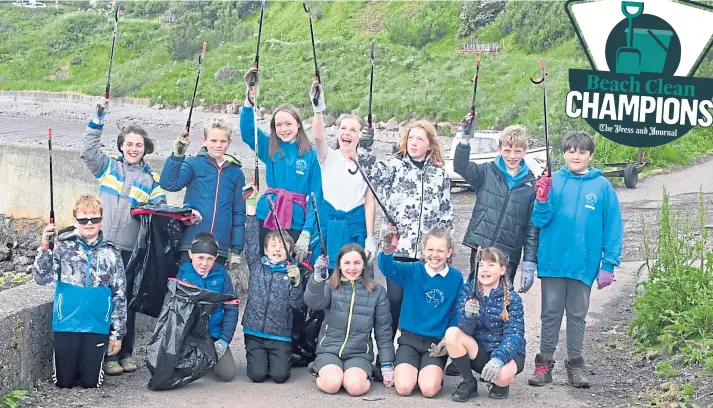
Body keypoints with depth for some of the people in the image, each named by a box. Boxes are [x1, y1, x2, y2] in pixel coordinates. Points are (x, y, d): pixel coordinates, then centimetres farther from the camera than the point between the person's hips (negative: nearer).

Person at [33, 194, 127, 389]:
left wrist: (117, 334, 3)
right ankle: (71, 366, 38)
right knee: (64, 382, 7)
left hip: (97, 328, 0)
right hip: (66, 325, 0)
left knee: (91, 382, 4)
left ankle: (90, 368, 36)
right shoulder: (63, 247, -2)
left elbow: (120, 296, 4)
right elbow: (42, 278, -10)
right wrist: (45, 247, -23)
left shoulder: (111, 253, 0)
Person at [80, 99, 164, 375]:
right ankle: (109, 355, 3)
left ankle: (126, 353, 17)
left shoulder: (150, 180, 11)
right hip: (103, 246, -1)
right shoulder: (108, 166, 10)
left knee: (127, 300, 7)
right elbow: (88, 149, -1)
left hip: (131, 249, 1)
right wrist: (98, 119, -6)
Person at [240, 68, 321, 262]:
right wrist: (249, 98, -20)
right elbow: (247, 130, -6)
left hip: (295, 222, -2)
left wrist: (306, 233, -10)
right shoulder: (270, 148, 8)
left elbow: (316, 196, -2)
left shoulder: (312, 155, 1)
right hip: (266, 217, 2)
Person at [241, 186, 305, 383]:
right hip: (254, 332, 1)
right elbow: (251, 240, 0)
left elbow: (297, 303, -3)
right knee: (257, 375, -12)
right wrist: (251, 205, -6)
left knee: (279, 375, -15)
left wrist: (296, 281, -19)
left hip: (280, 335, -1)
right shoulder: (257, 266, 8)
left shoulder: (292, 272, 5)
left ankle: (282, 358, 19)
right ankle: (258, 357, 22)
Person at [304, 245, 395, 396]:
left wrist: (387, 364, 2)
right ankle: (323, 371, 6)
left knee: (355, 387, -30)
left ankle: (365, 374, 5)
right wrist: (318, 278, -41)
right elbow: (314, 303, -22)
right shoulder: (330, 286, 1)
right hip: (329, 350, 1)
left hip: (359, 353, 0)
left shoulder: (377, 291, 2)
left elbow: (383, 330, 5)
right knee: (332, 384, -28)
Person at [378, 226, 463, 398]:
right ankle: (411, 369, 16)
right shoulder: (413, 271, -4)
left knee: (429, 390, -22)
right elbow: (388, 268, -24)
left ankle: (434, 371, 13)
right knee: (404, 388, -18)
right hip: (410, 339, 0)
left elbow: (457, 313, 6)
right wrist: (387, 249, -46)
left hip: (436, 342, 0)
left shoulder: (456, 277, -2)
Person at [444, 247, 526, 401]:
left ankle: (501, 384, 4)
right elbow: (465, 330, -12)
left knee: (501, 374, -37)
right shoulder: (468, 290, -5)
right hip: (479, 351, 3)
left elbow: (514, 335, -19)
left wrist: (498, 359, -38)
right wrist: (468, 316, -36)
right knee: (452, 333, -25)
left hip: (507, 352, -3)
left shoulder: (512, 299, -11)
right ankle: (469, 384, -5)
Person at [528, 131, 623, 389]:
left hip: (584, 263, 0)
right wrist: (543, 199, -22)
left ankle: (575, 365, 21)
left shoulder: (602, 186, -2)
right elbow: (540, 221, -3)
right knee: (550, 314, 8)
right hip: (553, 260, 0)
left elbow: (613, 227, -1)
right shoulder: (553, 181, -1)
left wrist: (609, 264, -5)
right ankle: (544, 363, 17)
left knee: (577, 315, 11)